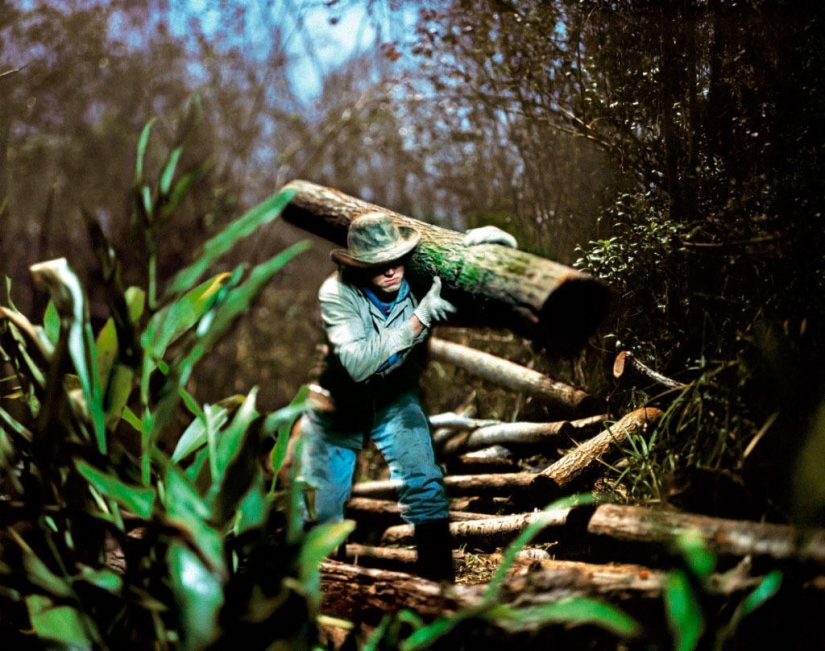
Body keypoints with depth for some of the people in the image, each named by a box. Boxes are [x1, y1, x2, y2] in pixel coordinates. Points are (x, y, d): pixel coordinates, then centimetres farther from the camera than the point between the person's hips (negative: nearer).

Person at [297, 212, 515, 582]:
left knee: (425, 487, -18)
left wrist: (491, 238, -35)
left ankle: (439, 583, -7)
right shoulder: (337, 292, -29)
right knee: (319, 509, 7)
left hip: (396, 401, 1)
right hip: (339, 404, -1)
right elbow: (358, 364, -40)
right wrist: (419, 319, -47)